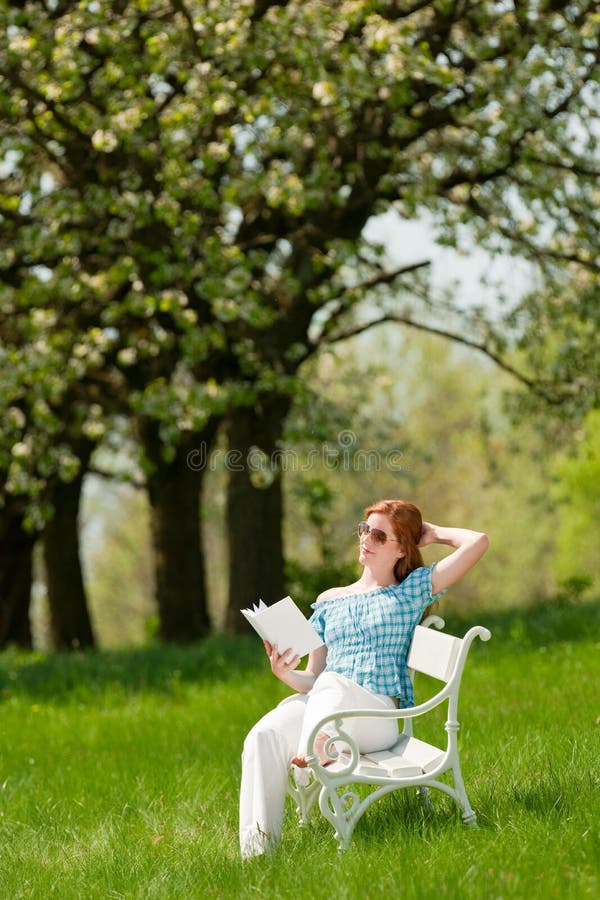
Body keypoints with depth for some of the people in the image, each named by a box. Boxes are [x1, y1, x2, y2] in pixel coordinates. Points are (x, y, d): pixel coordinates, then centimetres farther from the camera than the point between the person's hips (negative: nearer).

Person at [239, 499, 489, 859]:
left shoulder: (412, 590, 16)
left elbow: (477, 542, 6)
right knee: (264, 735, -30)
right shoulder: (329, 601, 26)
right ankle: (257, 846, -37)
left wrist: (433, 533, 20)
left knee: (333, 684, -39)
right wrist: (285, 673, 0)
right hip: (319, 704, 3)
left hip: (378, 712, -2)